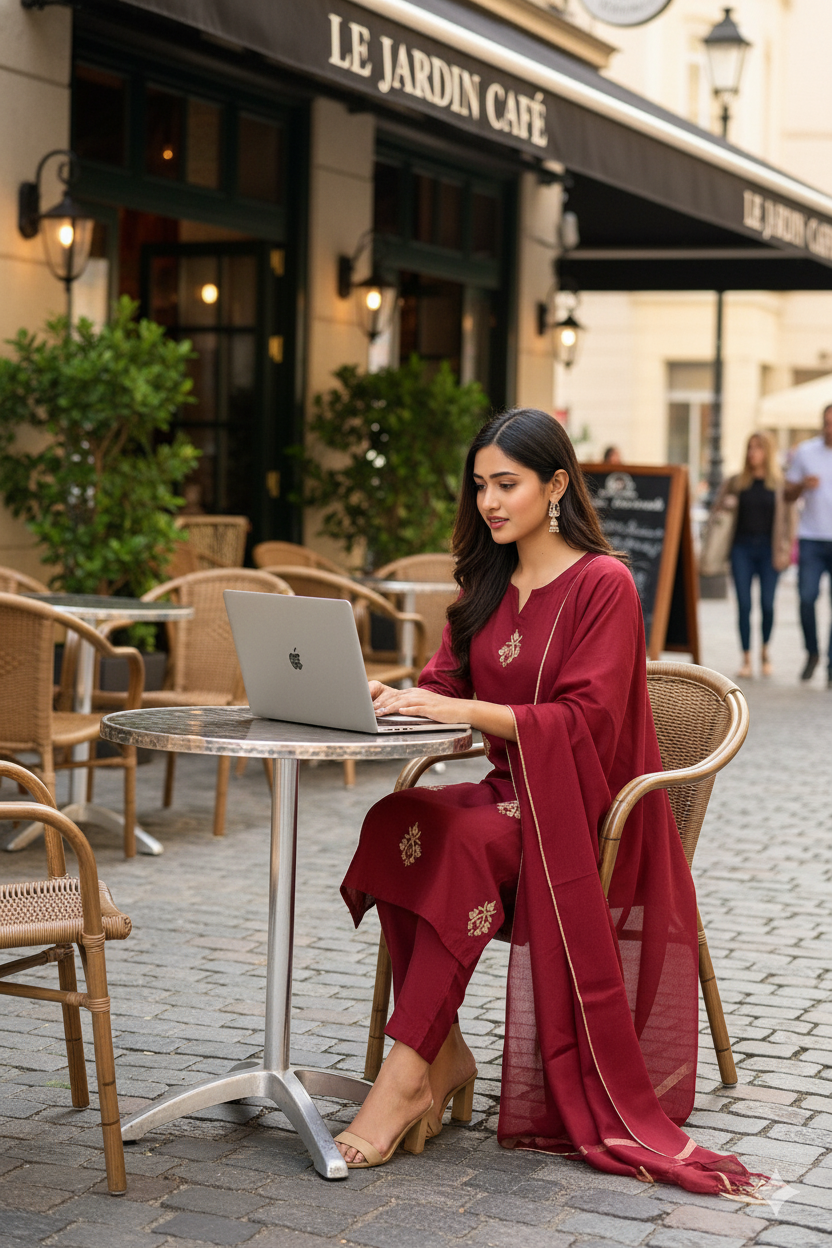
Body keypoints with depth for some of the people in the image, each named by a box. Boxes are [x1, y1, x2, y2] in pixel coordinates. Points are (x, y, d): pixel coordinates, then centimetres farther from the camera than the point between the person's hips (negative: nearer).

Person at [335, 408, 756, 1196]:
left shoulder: (603, 584, -9)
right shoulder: (486, 583, 15)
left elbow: (584, 721, -18)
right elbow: (444, 682, 7)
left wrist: (466, 711, -28)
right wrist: (395, 699, -17)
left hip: (583, 814, -6)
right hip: (510, 798, 6)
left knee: (451, 841, -33)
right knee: (394, 821, -24)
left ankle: (410, 1071, -29)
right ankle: (443, 1056, -21)